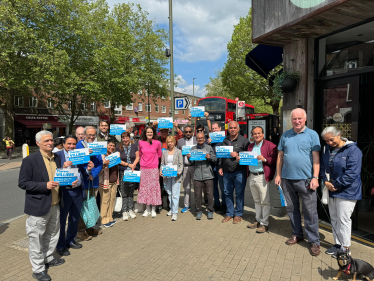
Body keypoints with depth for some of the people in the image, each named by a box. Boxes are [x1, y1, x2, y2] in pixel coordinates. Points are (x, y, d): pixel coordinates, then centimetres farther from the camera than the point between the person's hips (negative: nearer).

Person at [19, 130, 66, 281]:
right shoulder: (30, 160, -14)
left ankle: (48, 258, 43)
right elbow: (23, 183, -15)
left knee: (52, 234, 22)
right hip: (38, 207, -6)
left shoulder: (57, 158, 6)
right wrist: (45, 185, -25)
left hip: (55, 205, 7)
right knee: (36, 238, 7)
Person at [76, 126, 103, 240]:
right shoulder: (80, 145, -6)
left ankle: (89, 227, 31)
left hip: (94, 180, 5)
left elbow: (100, 163, 3)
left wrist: (94, 174, -11)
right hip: (83, 181, -5)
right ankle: (81, 231, 15)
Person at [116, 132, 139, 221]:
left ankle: (130, 210, 17)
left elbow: (137, 157, 7)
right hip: (123, 172, -1)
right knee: (124, 193, -2)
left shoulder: (134, 146, 7)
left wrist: (133, 165, -10)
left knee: (131, 192, 7)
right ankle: (124, 211, 6)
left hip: (133, 171, 1)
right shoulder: (118, 148, 3)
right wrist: (128, 164, -9)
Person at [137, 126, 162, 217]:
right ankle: (147, 209, 20)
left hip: (154, 168, -1)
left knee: (154, 187, 1)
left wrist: (152, 158, 5)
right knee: (144, 187, 6)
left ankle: (153, 209, 14)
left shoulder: (157, 143, -1)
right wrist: (145, 159, 6)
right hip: (144, 168, 2)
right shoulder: (141, 143, 2)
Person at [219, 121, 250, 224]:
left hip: (239, 171, -4)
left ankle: (238, 214, 17)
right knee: (228, 193, 10)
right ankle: (229, 213, 24)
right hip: (227, 172, 5)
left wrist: (238, 155, -15)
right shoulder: (225, 140, 15)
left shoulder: (243, 140, 0)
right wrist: (220, 167, 14)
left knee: (239, 194, 3)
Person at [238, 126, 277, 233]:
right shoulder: (250, 146, 16)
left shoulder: (270, 145, -5)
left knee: (265, 201, 1)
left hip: (262, 177, -6)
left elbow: (275, 160, -10)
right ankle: (258, 220, 29)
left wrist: (264, 159, -23)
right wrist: (241, 159, 4)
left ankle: (264, 223, 13)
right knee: (256, 201, 17)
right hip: (252, 176, 7)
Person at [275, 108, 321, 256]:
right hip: (287, 178, 4)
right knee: (291, 209, 14)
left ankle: (314, 241, 16)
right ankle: (297, 234, 31)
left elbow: (316, 158, -4)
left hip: (305, 179, -3)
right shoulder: (285, 135, 9)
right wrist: (278, 175, 6)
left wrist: (315, 177, -11)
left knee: (310, 212, 2)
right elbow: (280, 156, 11)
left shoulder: (312, 135, 0)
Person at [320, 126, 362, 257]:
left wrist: (336, 185, -16)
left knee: (343, 219, 0)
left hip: (346, 192, -7)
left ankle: (345, 248, 17)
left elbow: (352, 173, -20)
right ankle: (338, 243, 30)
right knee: (334, 218, 15)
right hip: (332, 191, 7)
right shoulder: (327, 150, 8)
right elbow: (322, 167, 13)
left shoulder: (353, 150, -14)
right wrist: (325, 181, -3)